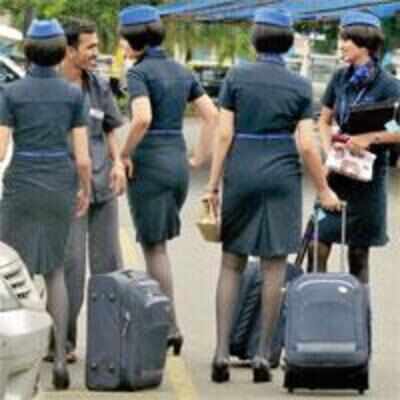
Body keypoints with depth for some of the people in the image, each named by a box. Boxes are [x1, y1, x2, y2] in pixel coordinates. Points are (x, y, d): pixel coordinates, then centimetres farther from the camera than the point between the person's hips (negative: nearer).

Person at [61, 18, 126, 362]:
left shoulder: (99, 86, 9)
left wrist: (118, 163, 0)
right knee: (71, 263, -9)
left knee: (108, 262, 5)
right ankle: (63, 341, -1)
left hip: (102, 185, 5)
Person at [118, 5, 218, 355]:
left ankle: (170, 327, 0)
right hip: (178, 162, 7)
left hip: (148, 164, -7)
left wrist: (125, 154, -13)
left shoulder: (139, 73, -12)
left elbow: (142, 118, -27)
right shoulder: (181, 72, 10)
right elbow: (212, 115, 7)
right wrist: (201, 157, 10)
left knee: (154, 247, 1)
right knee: (158, 242, 17)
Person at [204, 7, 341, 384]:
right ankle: (263, 355, 3)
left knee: (231, 263, 9)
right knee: (274, 265, 5)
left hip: (240, 173, 0)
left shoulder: (236, 77, -2)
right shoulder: (299, 86, -2)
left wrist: (213, 183, 0)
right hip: (282, 175, 0)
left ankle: (222, 352, 1)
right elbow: (306, 144, -5)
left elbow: (224, 134, -5)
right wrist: (324, 190, 5)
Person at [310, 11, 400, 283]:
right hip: (337, 172, 4)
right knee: (318, 246, -3)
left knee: (359, 254, 4)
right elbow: (325, 121, 15)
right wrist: (329, 149, -2)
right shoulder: (340, 79, 5)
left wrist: (370, 138, -23)